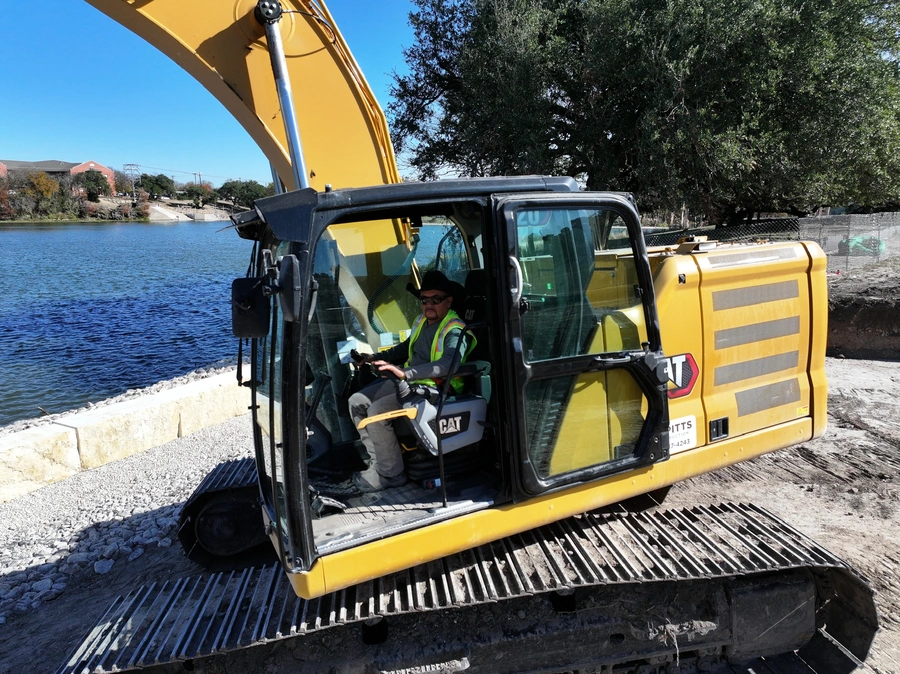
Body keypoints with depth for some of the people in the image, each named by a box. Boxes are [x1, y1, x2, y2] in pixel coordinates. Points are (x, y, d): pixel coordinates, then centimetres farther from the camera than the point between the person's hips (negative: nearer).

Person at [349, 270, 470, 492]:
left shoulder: (454, 331, -17)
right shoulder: (421, 321, 11)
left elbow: (449, 363, -35)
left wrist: (405, 372, -42)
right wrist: (378, 357, 15)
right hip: (407, 381, 10)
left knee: (376, 412, -24)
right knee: (357, 401, 3)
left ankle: (390, 474, -7)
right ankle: (378, 460, 8)